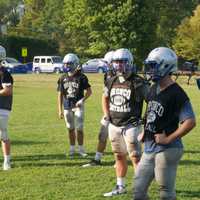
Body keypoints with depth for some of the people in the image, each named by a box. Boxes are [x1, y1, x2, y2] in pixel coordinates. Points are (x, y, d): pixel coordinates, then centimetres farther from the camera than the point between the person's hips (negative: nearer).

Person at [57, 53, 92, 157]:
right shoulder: (63, 78, 4)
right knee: (70, 129, 10)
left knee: (79, 128, -4)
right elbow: (60, 94, 8)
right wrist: (60, 110, 5)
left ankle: (81, 149, 8)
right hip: (67, 107, 3)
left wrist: (82, 100, -15)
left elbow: (89, 91, 0)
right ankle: (72, 149, 20)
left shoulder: (81, 77, -6)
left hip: (78, 106, -3)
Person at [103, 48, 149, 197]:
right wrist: (107, 115, 15)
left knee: (136, 158, -6)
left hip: (131, 126, -6)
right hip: (114, 125, 7)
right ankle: (120, 187, 26)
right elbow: (105, 98, 25)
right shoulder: (112, 82, 6)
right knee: (119, 157, 16)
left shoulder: (138, 83, -14)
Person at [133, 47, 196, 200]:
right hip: (149, 147, 9)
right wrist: (145, 132, 13)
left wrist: (169, 138, -19)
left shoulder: (176, 94, -17)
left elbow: (190, 122, -23)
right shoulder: (154, 89, 10)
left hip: (167, 150, -9)